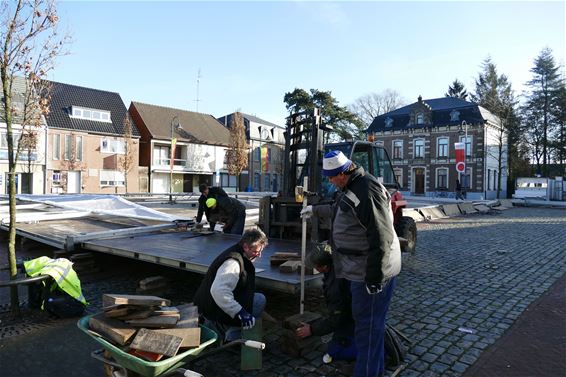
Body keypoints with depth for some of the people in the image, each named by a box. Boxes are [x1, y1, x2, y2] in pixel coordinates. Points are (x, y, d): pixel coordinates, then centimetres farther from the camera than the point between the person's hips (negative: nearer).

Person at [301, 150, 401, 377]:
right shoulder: (351, 188, 11)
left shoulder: (367, 190, -23)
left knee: (368, 326, 1)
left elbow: (382, 238, -26)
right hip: (360, 269, 10)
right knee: (366, 322, 22)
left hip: (371, 271, -10)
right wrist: (315, 210, 43)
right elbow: (339, 210, 34)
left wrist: (374, 278, -24)